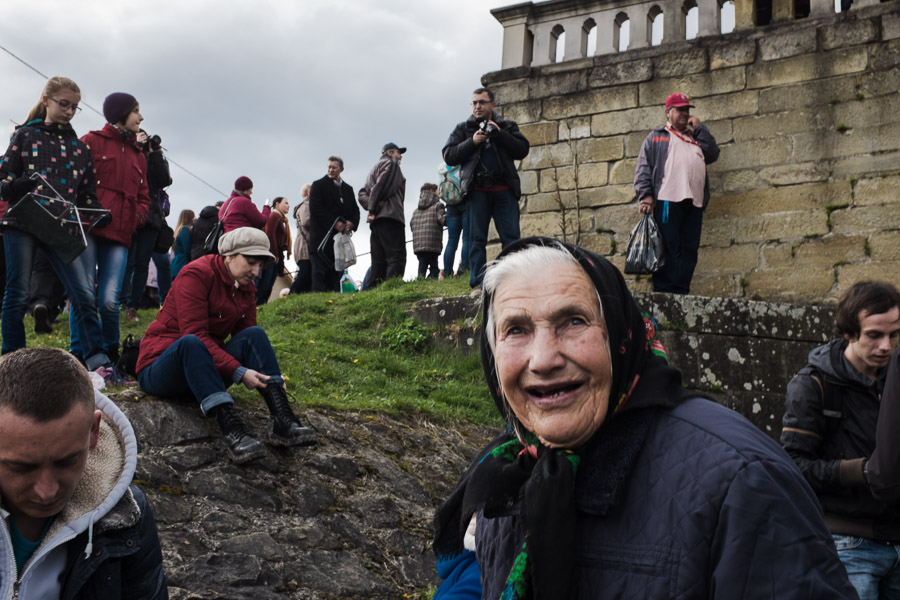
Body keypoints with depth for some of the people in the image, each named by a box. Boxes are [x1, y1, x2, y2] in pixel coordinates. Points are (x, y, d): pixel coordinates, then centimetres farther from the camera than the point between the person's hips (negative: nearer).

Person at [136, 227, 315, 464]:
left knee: (255, 334, -17)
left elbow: (250, 340, 4)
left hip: (207, 367, 6)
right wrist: (238, 372, -31)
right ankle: (233, 430, -53)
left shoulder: (246, 287, 8)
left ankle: (283, 422, -34)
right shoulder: (196, 274, -15)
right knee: (191, 344, -39)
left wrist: (271, 377, -15)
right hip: (160, 368, -6)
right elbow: (196, 335, -24)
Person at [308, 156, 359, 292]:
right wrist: (334, 223, -14)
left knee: (336, 272, 4)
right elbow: (315, 209, -8)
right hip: (322, 236, -5)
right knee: (319, 271, -9)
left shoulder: (348, 189, 20)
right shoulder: (318, 185, 3)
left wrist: (352, 223, -6)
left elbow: (355, 210, 16)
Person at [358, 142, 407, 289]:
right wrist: (373, 208, -8)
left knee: (379, 260, 4)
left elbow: (363, 194, 18)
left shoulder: (374, 168, 32)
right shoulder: (391, 163, 6)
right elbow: (382, 185, -12)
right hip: (390, 216, -9)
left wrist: (371, 207, 0)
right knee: (397, 256, -17)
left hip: (376, 221, 9)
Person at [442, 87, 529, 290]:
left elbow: (522, 150, 5)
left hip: (504, 190, 0)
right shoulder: (463, 128, 17)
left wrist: (500, 135, -6)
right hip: (476, 190, 0)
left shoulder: (507, 126, 18)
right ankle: (478, 281, -2)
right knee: (477, 238, -2)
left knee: (511, 237, -7)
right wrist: (471, 142, -5)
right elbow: (449, 156, 8)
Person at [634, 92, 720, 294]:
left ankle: (681, 291, 1)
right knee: (668, 247, -9)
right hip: (667, 200, -5)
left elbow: (713, 155, 13)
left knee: (689, 250, 0)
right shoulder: (656, 137, 15)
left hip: (694, 202, 5)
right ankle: (662, 290, -9)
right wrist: (646, 195, -8)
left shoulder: (695, 138, 29)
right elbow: (643, 168, 5)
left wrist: (699, 128, 13)